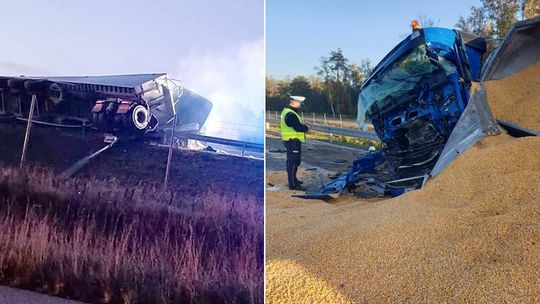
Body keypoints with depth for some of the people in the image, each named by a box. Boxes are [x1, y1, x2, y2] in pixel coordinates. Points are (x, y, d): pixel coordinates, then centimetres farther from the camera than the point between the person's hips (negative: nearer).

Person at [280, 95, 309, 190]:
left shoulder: (287, 111, 15)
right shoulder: (290, 114, -20)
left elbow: (297, 125, 17)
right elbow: (299, 128, -27)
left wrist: (303, 126, -2)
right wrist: (306, 127, -8)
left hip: (291, 141, 11)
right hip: (293, 141, -11)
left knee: (291, 161, 21)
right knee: (294, 162, -7)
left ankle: (293, 179, 36)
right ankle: (292, 184, -4)